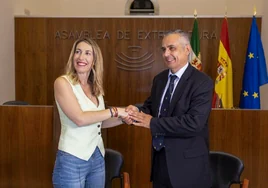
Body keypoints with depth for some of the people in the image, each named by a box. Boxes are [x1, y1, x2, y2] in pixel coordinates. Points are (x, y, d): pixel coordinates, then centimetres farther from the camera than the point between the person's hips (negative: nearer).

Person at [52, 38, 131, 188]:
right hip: (72, 160, -6)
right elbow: (79, 118, -22)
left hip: (98, 158, 6)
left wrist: (123, 118, -2)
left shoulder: (96, 87, 8)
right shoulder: (63, 82, -11)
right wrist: (114, 111, -16)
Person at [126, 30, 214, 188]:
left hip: (187, 164, -6)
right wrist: (138, 111, -12)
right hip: (160, 158, 6)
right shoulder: (159, 79, 7)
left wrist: (153, 123, -22)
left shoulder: (202, 82, -15)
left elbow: (194, 123, -25)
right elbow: (151, 107, 12)